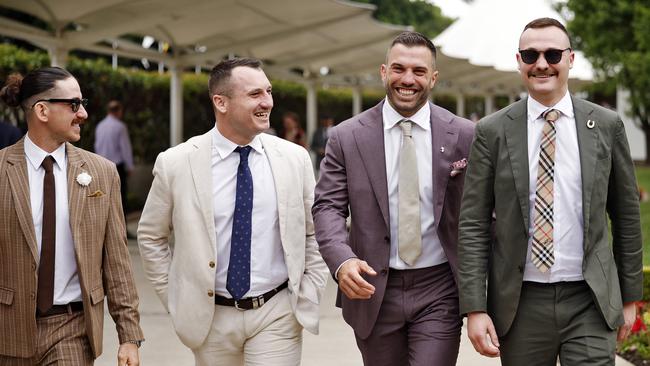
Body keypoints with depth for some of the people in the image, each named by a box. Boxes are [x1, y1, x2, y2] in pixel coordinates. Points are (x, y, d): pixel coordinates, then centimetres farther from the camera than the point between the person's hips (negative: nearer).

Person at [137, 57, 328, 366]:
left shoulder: (295, 159, -1)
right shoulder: (175, 164, -6)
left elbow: (313, 234, 8)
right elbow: (150, 237, 5)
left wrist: (308, 299, 1)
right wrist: (175, 301, 3)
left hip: (277, 316, 1)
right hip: (211, 316, 0)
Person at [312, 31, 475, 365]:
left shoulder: (463, 136, -1)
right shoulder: (346, 138, -1)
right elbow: (327, 207, -4)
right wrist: (343, 260, -23)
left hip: (439, 290, -1)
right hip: (373, 290, 1)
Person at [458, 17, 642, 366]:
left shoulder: (606, 125, 3)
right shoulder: (492, 131, -1)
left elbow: (626, 215, 9)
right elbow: (473, 225, -2)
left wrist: (629, 296, 12)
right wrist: (475, 308, -8)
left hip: (590, 301, 0)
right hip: (521, 303, 0)